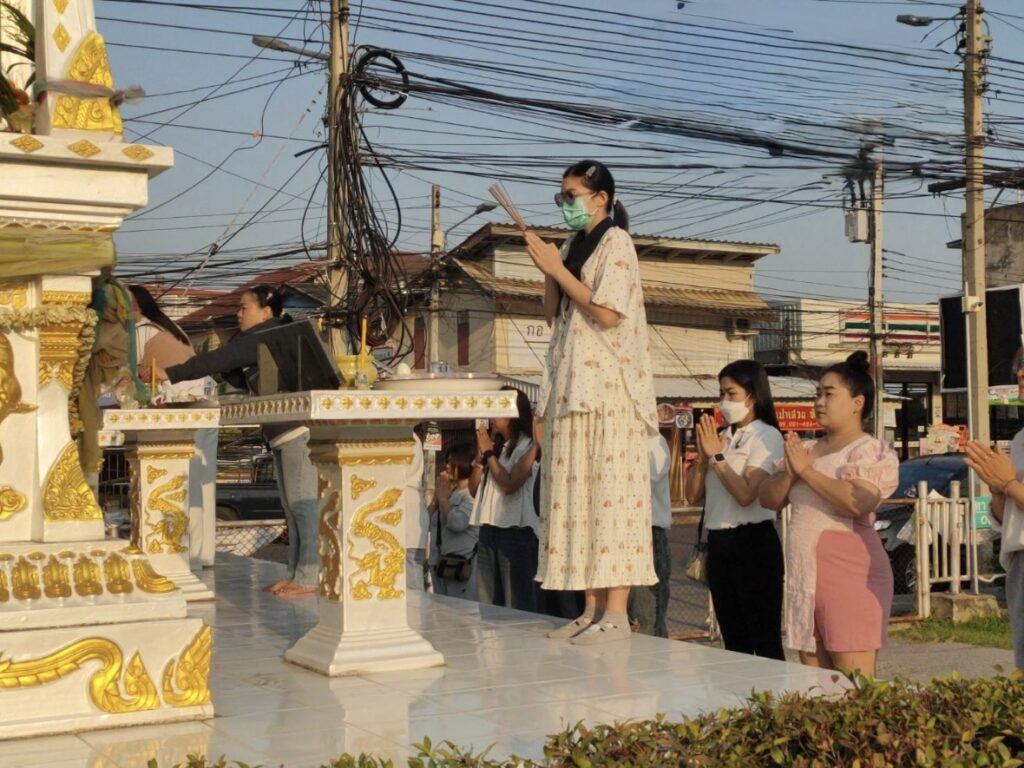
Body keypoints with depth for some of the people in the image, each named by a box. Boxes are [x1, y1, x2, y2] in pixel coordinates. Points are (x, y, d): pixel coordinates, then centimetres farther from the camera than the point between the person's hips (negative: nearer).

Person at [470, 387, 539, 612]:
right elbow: (474, 489, 16)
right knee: (487, 601, 10)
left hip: (515, 530, -7)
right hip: (489, 528, 7)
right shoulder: (497, 446, 15)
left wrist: (489, 453, -6)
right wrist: (481, 455, 4)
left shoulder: (528, 446, -4)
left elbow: (509, 484, -17)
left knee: (517, 603, -4)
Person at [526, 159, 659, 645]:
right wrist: (548, 271, 3)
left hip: (607, 386, -8)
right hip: (572, 384, 8)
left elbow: (607, 314, -15)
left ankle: (617, 611, -8)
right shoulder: (572, 247, 18)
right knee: (577, 492, 4)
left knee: (610, 490, -9)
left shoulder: (615, 243, -4)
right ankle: (593, 608, 8)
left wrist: (558, 270, -10)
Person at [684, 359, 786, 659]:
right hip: (719, 542, 7)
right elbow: (692, 495, 10)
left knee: (766, 642, -4)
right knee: (733, 642, 13)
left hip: (753, 541, -7)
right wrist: (702, 458, -3)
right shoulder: (721, 438, 13)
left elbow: (746, 494, -18)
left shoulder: (767, 436, -5)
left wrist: (717, 456, -13)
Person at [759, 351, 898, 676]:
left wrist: (808, 471, -14)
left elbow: (858, 503, -22)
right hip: (804, 578, 7)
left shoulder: (871, 452, -5)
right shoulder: (806, 450, 17)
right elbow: (768, 499, 14)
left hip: (849, 576, -7)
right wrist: (790, 474, -6)